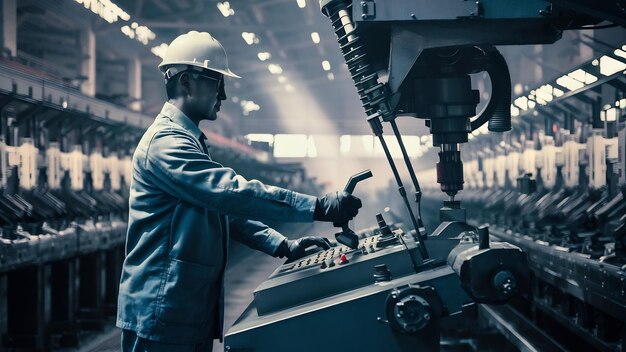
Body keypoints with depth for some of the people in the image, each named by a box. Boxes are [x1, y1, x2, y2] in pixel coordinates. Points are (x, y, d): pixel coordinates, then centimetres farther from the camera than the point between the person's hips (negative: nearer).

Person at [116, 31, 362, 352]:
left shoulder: (191, 141, 19)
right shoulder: (165, 141, -16)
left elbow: (226, 206, 19)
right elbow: (233, 192, -26)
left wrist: (282, 245, 8)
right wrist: (318, 207, -25)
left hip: (195, 311, 10)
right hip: (162, 315, -10)